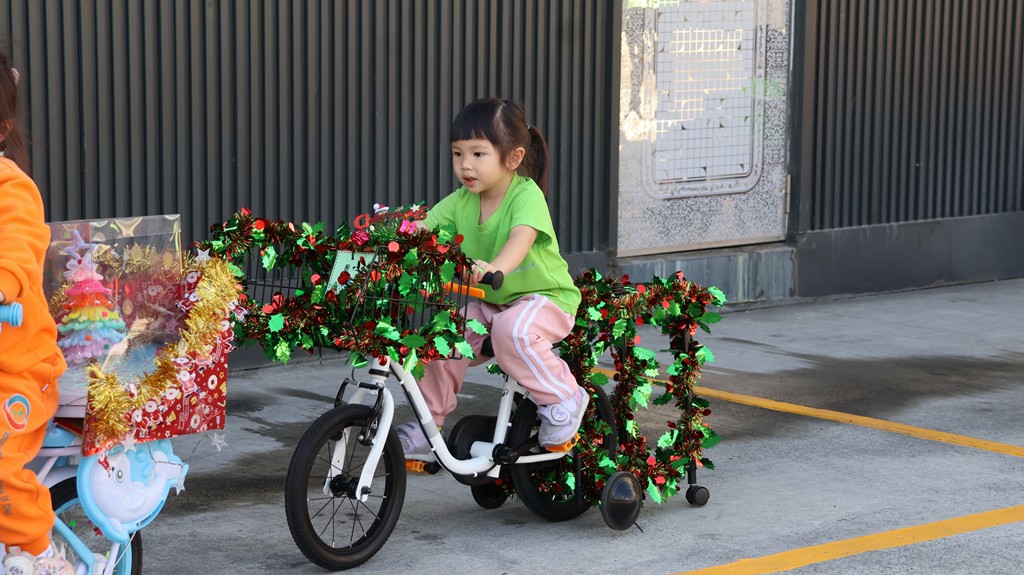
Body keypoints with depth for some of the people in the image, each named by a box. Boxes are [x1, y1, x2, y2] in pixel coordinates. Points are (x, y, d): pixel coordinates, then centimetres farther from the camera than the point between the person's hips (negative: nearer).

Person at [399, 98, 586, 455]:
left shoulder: (526, 195, -20)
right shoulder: (461, 201, -1)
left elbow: (521, 238, -39)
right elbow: (422, 226, -9)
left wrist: (495, 268, -60)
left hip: (545, 297, -6)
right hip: (488, 302, 6)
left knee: (512, 330, -35)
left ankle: (563, 398, -13)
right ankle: (428, 424, 2)